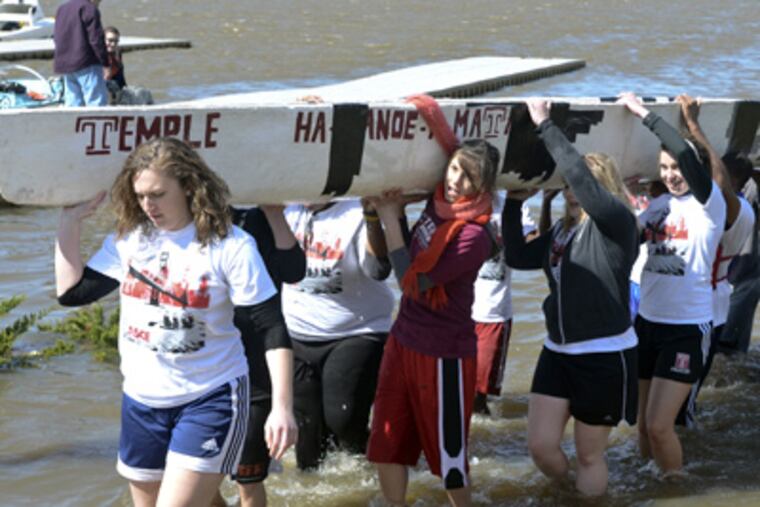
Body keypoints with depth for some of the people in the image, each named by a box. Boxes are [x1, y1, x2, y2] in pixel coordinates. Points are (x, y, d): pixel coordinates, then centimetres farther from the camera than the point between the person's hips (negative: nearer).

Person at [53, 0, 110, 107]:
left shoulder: (61, 9, 17)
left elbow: (56, 38, 21)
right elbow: (96, 39, -14)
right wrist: (105, 64, -11)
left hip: (63, 65, 8)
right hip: (86, 65, -8)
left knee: (72, 104, 8)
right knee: (97, 103, -8)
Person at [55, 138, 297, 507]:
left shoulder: (230, 246, -14)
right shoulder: (129, 239, 1)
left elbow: (272, 330, -13)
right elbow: (71, 291, 5)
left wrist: (281, 407, -20)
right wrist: (71, 220, 0)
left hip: (211, 400, -6)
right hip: (141, 400, 6)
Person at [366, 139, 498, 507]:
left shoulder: (473, 236, -23)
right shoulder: (435, 206, 0)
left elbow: (413, 282, -22)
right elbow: (406, 260, 15)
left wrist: (390, 220, -18)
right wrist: (396, 211, 0)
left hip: (443, 353, -8)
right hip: (404, 338, 8)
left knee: (446, 448, 8)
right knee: (386, 443, 13)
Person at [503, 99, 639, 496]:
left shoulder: (616, 224, -12)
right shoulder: (562, 231, 10)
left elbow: (581, 176, -26)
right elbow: (517, 257, 12)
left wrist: (545, 125, -23)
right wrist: (514, 204, 6)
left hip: (604, 357, -7)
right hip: (557, 352, 7)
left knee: (589, 455, 6)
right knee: (541, 446, 6)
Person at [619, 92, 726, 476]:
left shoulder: (708, 204, -11)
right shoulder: (658, 205, 9)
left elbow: (688, 156, -27)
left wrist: (643, 113, -23)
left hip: (686, 328, -6)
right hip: (647, 322, 6)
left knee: (659, 425, -10)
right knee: (643, 425, 10)